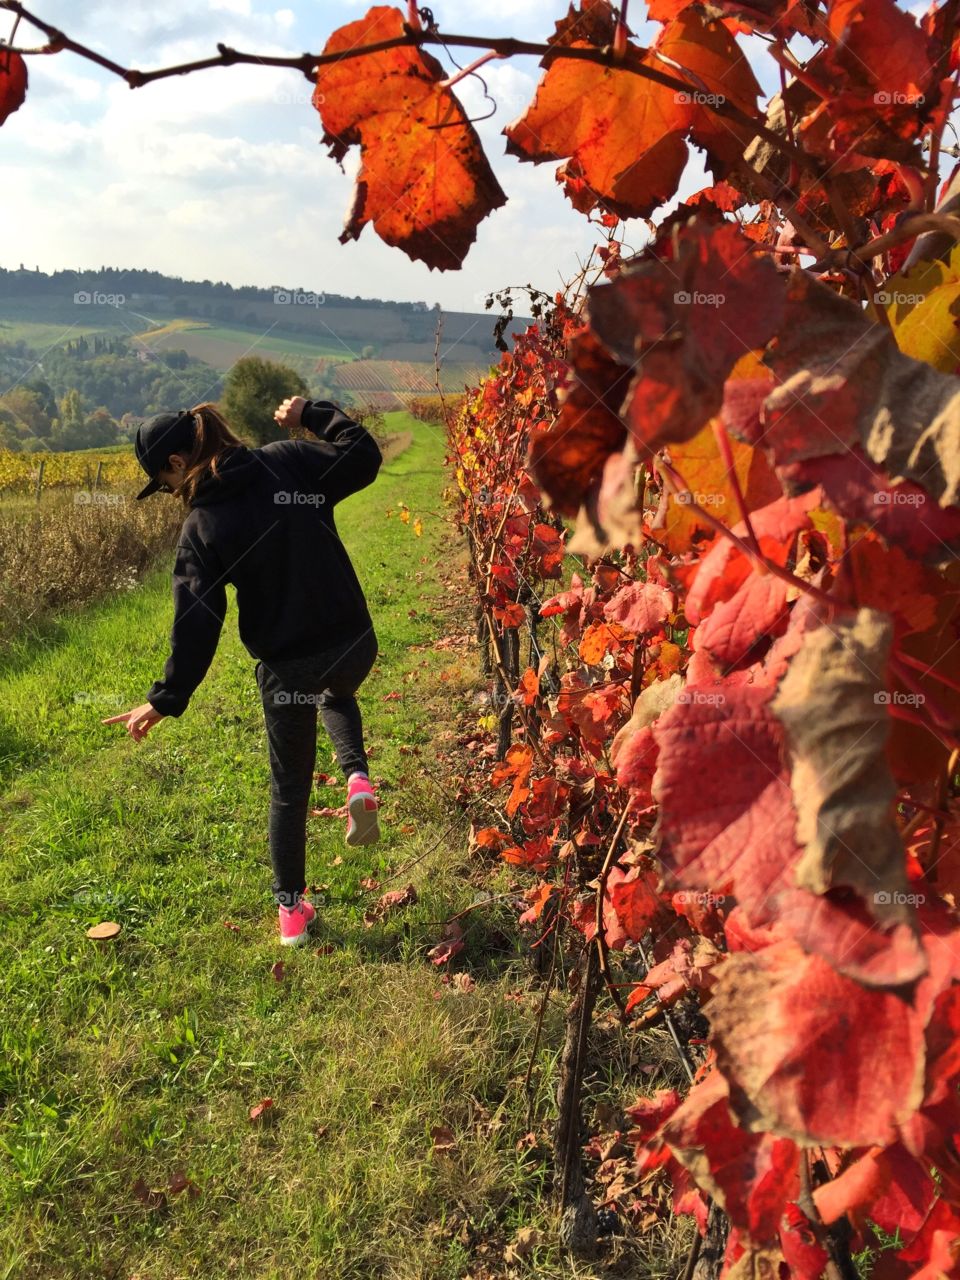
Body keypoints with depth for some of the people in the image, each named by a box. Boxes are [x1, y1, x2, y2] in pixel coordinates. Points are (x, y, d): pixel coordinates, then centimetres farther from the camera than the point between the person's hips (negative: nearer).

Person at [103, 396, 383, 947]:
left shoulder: (201, 528, -10)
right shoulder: (288, 461, -6)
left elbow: (196, 624, -12)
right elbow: (365, 457, 2)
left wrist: (166, 700, -3)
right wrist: (312, 414, 13)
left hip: (287, 668, -2)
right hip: (354, 644, 3)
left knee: (290, 788, 19)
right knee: (337, 694, 41)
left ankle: (292, 910, 31)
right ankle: (359, 779, 12)